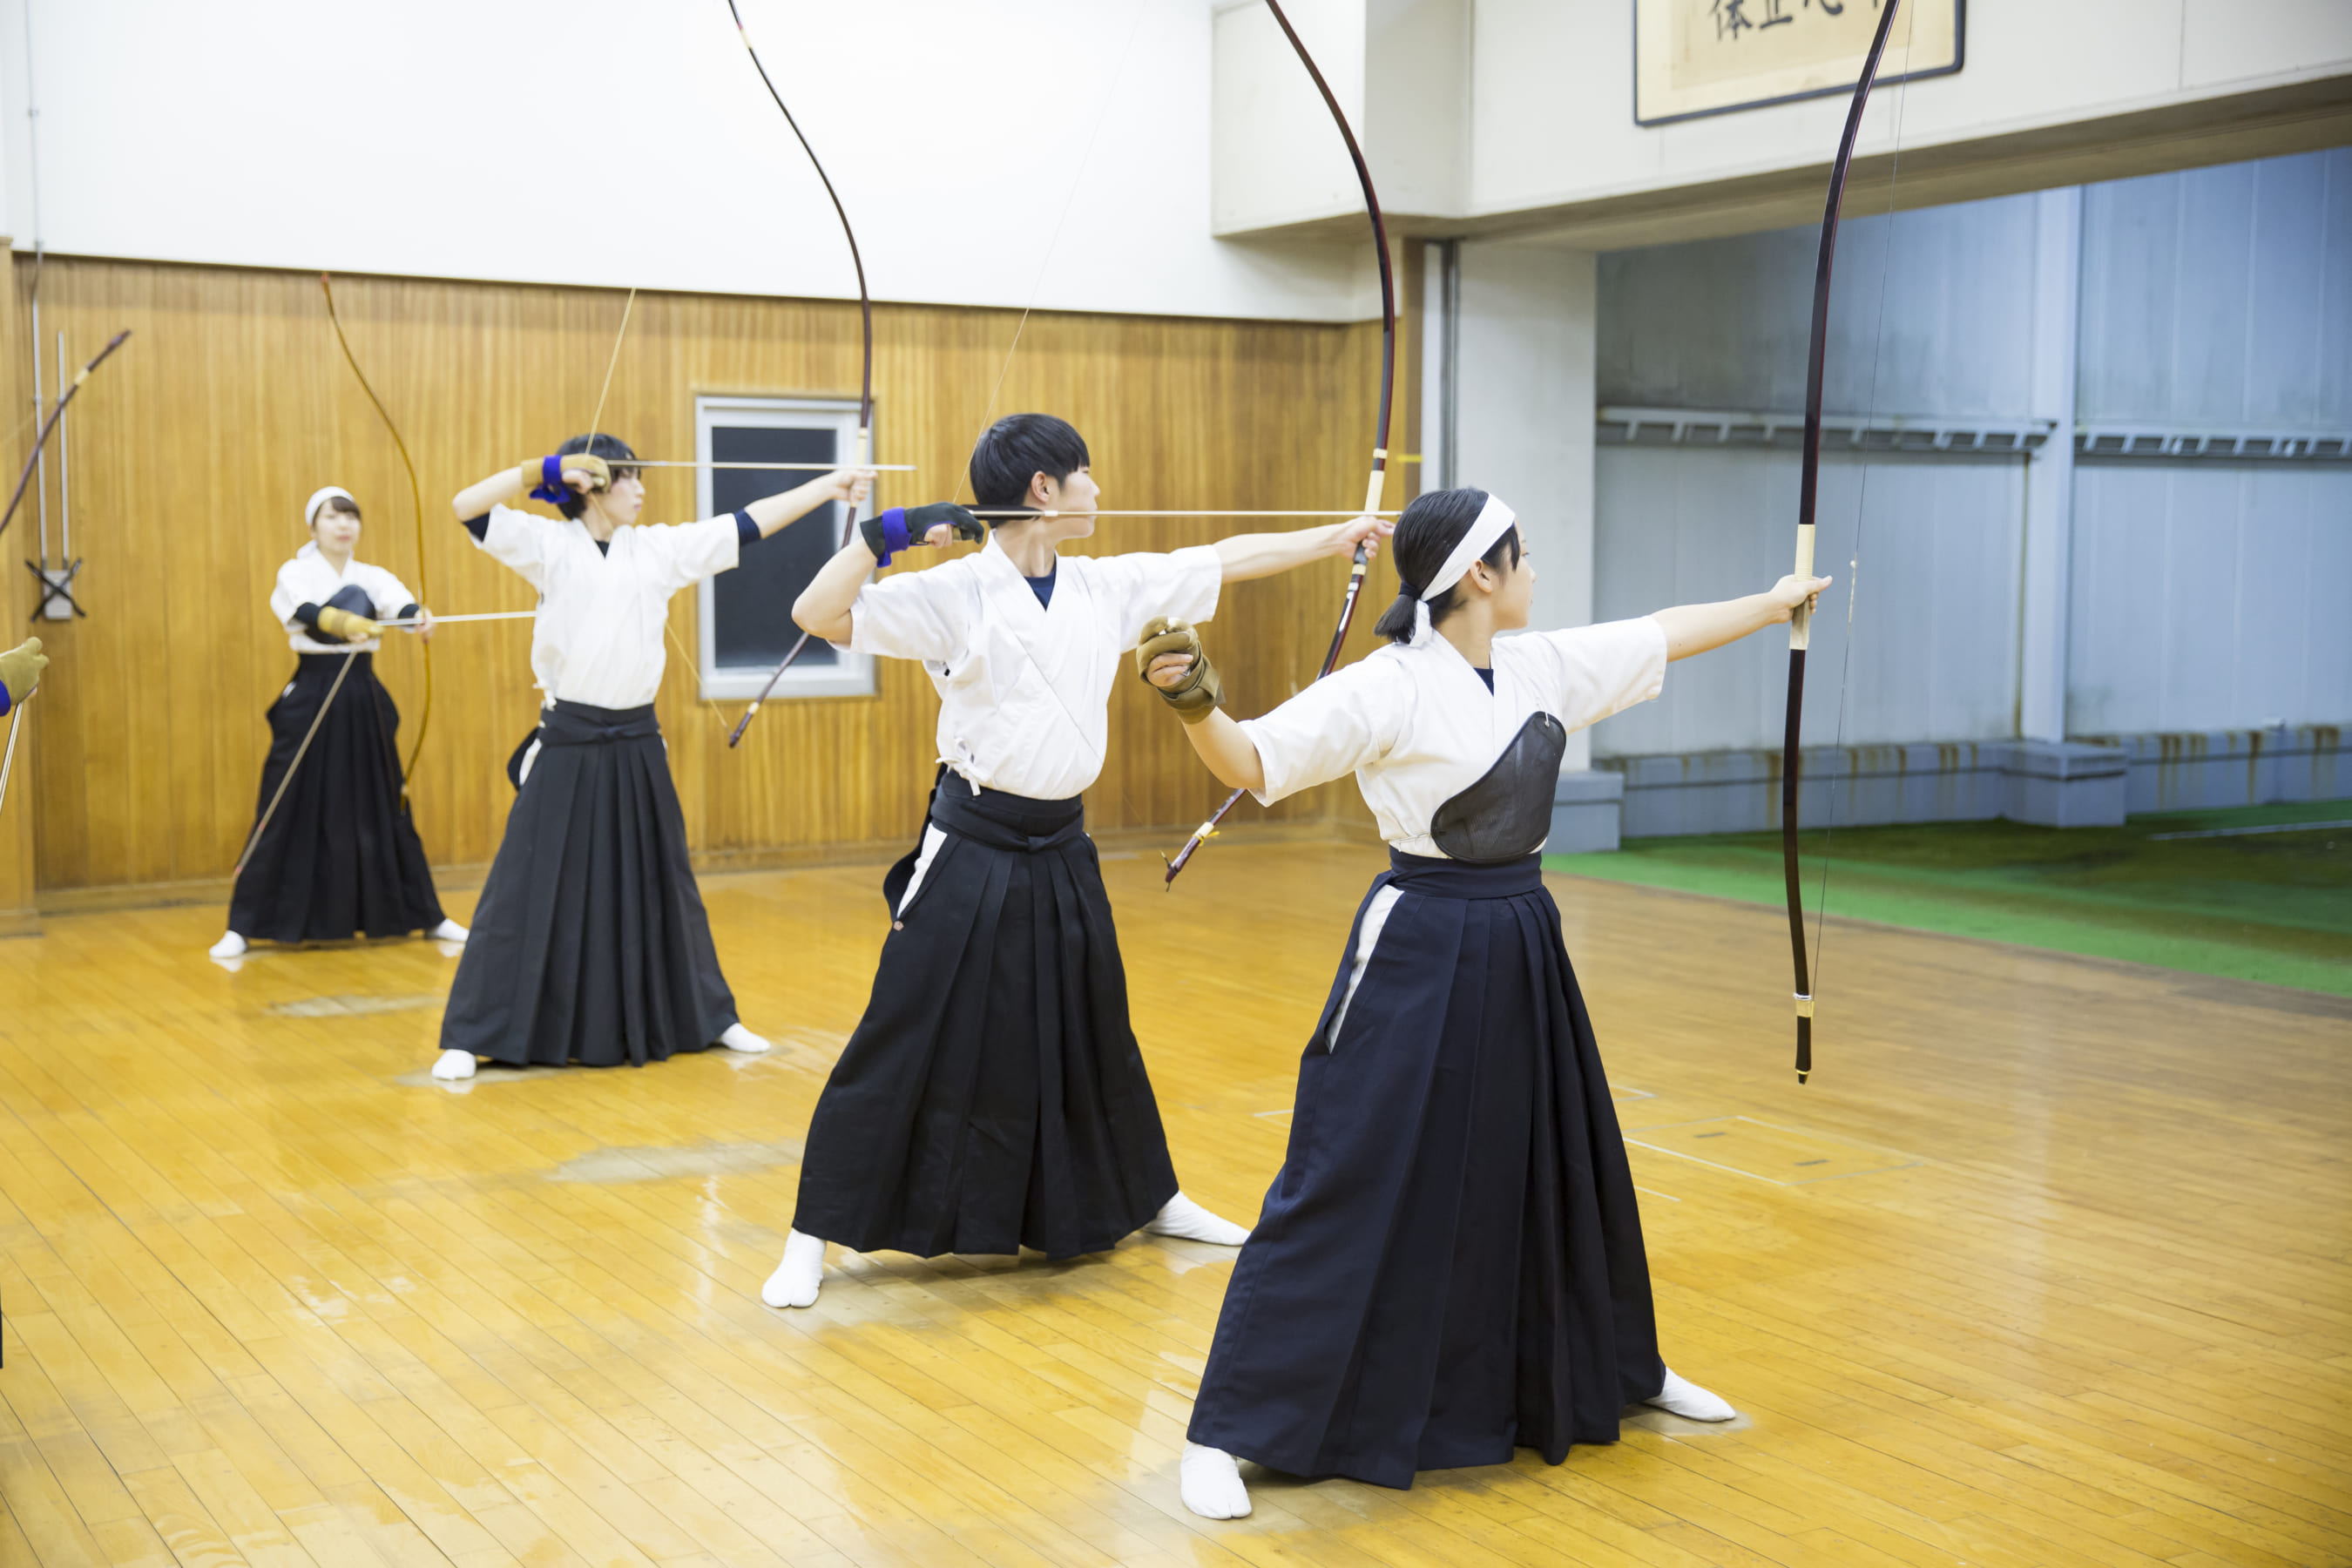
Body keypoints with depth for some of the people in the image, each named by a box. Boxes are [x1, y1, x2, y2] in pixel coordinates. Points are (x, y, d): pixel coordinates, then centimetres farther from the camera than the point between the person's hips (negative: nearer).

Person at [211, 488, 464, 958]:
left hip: (365, 703, 3)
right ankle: (242, 927, 4)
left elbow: (400, 604, -17)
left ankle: (428, 917, 18)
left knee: (385, 809, 9)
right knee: (285, 813, -3)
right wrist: (345, 623, -47)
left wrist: (420, 617, -41)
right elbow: (308, 612, -26)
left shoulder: (373, 578, 5)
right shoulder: (295, 575, -3)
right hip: (310, 700, -3)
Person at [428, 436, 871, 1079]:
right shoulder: (550, 546, -5)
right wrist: (547, 469, -20)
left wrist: (827, 487, 5)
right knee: (532, 888, -2)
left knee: (660, 883, 16)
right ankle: (470, 1038, 6)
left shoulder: (659, 548, 5)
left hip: (637, 747, 4)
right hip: (568, 747, -4)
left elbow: (748, 524, 6)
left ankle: (710, 1016, 29)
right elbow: (467, 507, -15)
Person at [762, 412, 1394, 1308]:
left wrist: (1338, 536, 19)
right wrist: (887, 532, -25)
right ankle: (813, 1242, 8)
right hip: (972, 853, -6)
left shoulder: (1111, 586, 4)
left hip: (1061, 852, 6)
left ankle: (1150, 1200, 39)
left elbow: (1226, 560, 13)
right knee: (907, 1045, -3)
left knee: (1094, 1033, 21)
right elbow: (817, 615, -17)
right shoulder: (955, 594, -12)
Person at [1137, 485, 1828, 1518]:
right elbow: (1255, 763, -21)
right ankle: (1225, 1433, 3)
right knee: (1349, 1185, -6)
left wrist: (1773, 602, 31)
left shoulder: (1543, 666, 4)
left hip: (1520, 945, 8)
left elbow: (1664, 633, 19)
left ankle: (1618, 1370, 45)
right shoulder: (1389, 688, -17)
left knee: (1562, 1160, 22)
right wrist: (1195, 704, -40)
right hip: (1421, 950, -7)